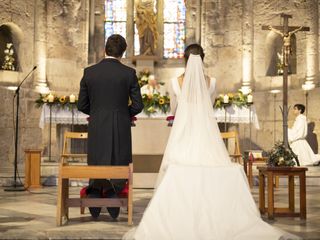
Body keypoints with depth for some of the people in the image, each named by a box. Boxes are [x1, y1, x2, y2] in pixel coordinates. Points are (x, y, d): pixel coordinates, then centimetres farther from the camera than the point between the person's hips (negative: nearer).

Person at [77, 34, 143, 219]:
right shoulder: (129, 73, -5)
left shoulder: (89, 72, 0)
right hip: (120, 129, -1)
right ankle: (113, 210, 10)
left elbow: (82, 105, 4)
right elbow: (138, 105, -5)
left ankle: (94, 209, 14)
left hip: (96, 130, 2)